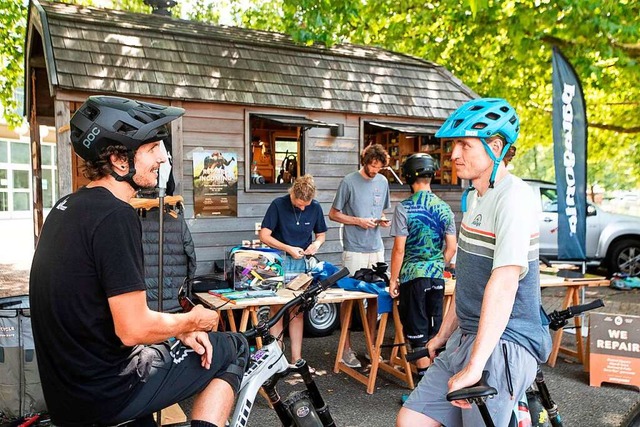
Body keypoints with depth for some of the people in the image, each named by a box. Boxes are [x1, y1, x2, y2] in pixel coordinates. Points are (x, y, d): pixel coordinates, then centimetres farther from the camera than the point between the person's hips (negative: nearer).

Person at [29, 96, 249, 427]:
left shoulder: (65, 207, 5)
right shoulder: (115, 215, -23)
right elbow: (133, 329, -25)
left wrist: (179, 330, 3)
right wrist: (193, 321, -7)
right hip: (106, 395, -8)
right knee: (234, 349, 5)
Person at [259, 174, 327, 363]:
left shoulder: (315, 208, 0)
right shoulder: (278, 205, -10)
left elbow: (321, 234, 13)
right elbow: (264, 236, -10)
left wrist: (317, 243, -9)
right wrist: (288, 249, -15)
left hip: (302, 264, 3)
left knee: (297, 311, 6)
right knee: (277, 309, -2)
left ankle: (296, 358, 13)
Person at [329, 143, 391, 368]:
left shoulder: (383, 182, 11)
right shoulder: (349, 181, -4)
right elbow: (333, 214, -1)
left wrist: (383, 220, 0)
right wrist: (358, 221, -13)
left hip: (377, 248, 5)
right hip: (354, 249, -5)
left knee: (375, 295, 8)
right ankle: (346, 348, 11)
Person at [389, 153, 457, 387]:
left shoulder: (404, 207, -11)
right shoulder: (443, 207, 2)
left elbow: (399, 249, -13)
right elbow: (451, 247, 4)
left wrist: (393, 279, -4)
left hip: (413, 276, -5)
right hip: (437, 277, 5)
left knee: (417, 334, 4)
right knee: (434, 332, 17)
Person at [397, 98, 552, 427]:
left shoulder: (513, 197, -17)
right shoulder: (474, 196, 12)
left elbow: (504, 283, -27)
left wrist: (473, 366, -30)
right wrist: (443, 334, 21)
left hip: (503, 344, -8)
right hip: (466, 338, 8)